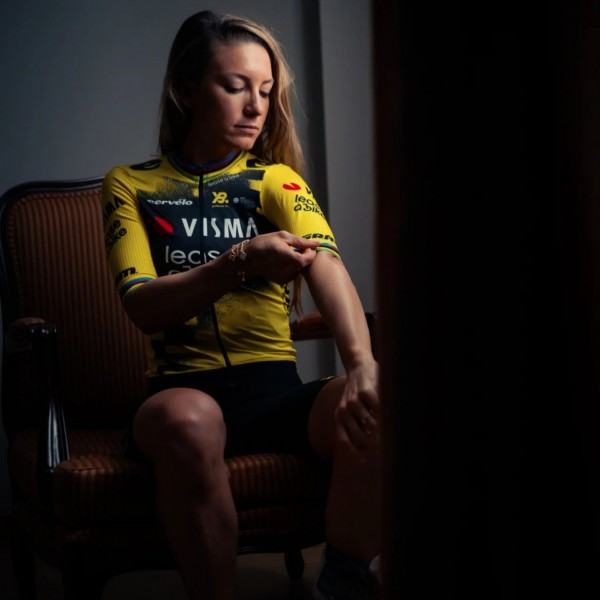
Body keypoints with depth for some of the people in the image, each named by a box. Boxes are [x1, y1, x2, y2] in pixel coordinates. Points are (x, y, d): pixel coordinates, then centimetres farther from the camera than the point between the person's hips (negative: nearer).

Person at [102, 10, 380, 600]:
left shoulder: (276, 179, 10)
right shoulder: (130, 185, 8)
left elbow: (325, 264, -10)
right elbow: (143, 305, -6)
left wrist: (362, 363, -31)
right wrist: (241, 262, -24)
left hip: (276, 386, 2)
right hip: (182, 386, -2)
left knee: (373, 413, -29)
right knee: (188, 419, -38)